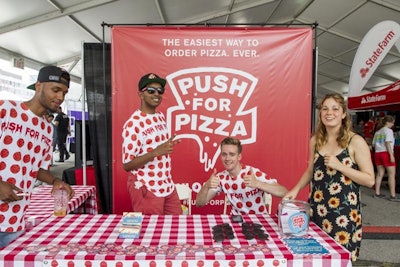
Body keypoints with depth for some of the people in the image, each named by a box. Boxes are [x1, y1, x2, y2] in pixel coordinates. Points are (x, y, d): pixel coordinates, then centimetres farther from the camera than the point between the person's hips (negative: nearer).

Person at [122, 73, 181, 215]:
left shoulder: (161, 116, 7)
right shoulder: (133, 123, -17)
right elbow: (127, 165, -18)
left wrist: (168, 145, 4)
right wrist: (156, 152, -27)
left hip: (167, 186, 8)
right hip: (147, 189, -7)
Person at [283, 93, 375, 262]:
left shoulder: (356, 142, -9)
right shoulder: (316, 140, 5)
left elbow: (370, 180, -9)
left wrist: (339, 166, -19)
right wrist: (296, 189, 2)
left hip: (344, 211, -4)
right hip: (316, 207, 4)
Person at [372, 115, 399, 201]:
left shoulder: (377, 132, 15)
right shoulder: (389, 130, -6)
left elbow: (373, 144, 14)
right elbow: (387, 143, -16)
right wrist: (391, 155, -18)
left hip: (377, 153, 7)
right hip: (386, 153, -7)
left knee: (380, 174, 12)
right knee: (391, 174, -3)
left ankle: (377, 193, 14)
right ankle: (392, 195, -4)